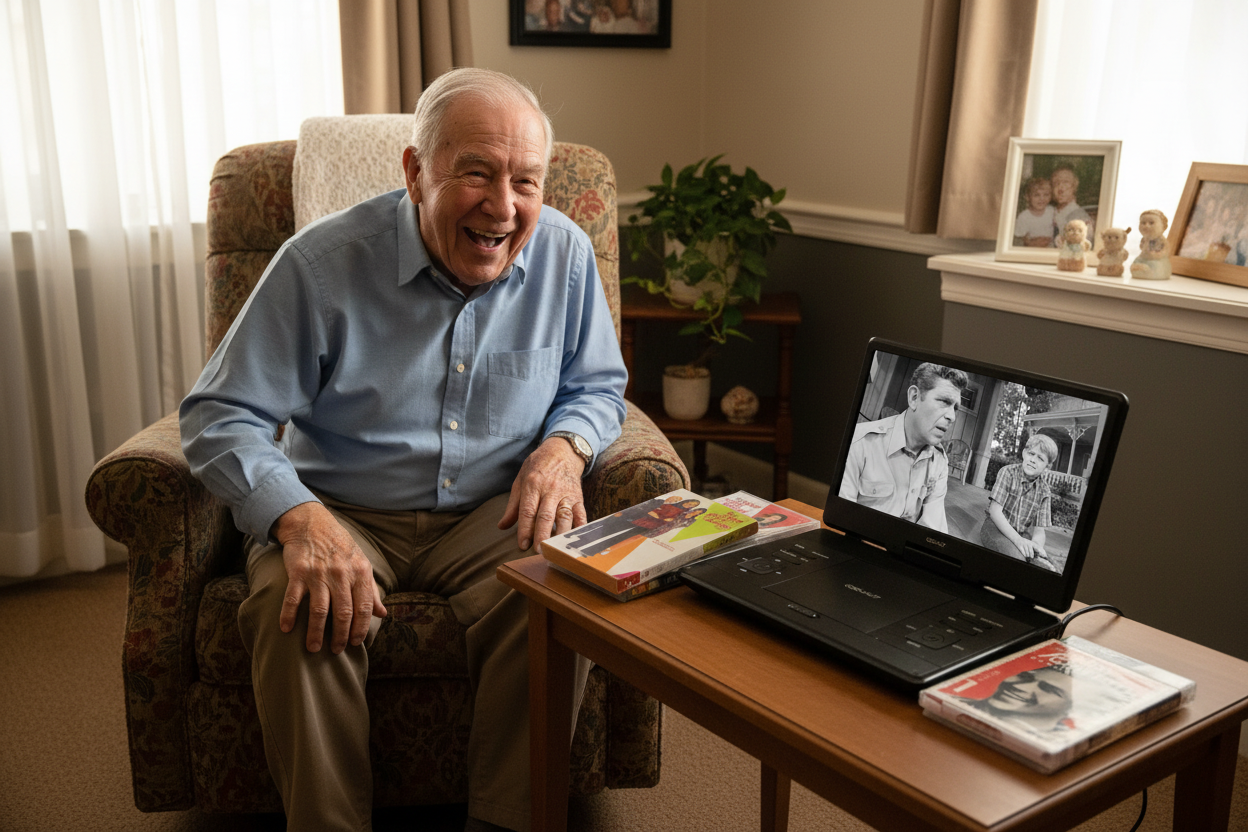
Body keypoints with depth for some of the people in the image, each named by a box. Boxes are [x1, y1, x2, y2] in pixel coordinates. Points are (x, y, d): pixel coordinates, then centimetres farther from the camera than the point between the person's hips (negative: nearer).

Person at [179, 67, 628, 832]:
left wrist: (564, 448, -13)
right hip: (345, 512, -1)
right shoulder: (324, 261, -12)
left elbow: (596, 387, 12)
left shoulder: (565, 253, -3)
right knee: (304, 614, -32)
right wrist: (302, 521, -29)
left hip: (492, 512, 2)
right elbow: (221, 417, -10)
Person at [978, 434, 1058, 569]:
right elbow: (995, 511, -18)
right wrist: (1017, 540, -31)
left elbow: (1039, 531, 0)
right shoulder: (1008, 472, -9)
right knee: (1016, 558, -35)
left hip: (1022, 534, 4)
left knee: (1044, 566, -25)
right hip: (996, 527, -4)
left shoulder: (1044, 492, 1)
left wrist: (1036, 546, -27)